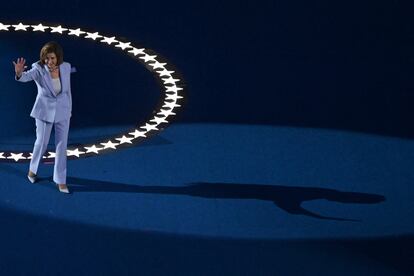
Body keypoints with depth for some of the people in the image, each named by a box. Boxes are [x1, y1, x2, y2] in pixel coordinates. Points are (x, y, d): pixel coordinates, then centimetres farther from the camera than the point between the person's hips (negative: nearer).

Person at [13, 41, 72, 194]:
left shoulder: (66, 67, -13)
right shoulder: (39, 69, -24)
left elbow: (67, 90, 1)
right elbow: (26, 77, -46)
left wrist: (69, 111, 10)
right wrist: (19, 73, -70)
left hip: (62, 111, 2)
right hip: (44, 111, -2)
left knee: (62, 145, 5)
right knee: (42, 143, 12)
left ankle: (60, 181, 16)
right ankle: (32, 169, 42)